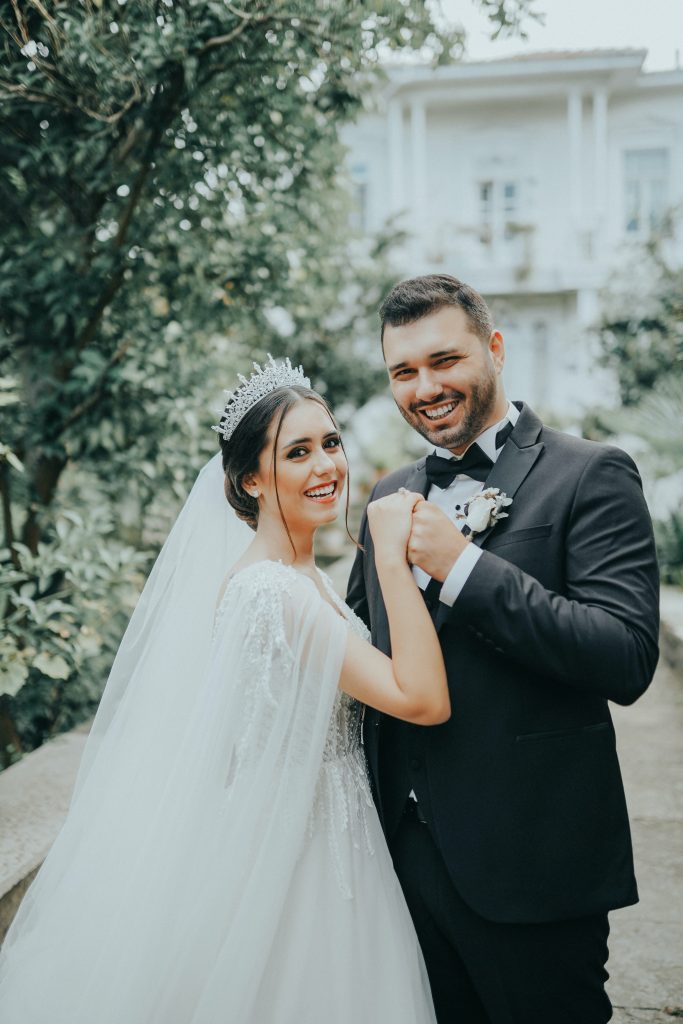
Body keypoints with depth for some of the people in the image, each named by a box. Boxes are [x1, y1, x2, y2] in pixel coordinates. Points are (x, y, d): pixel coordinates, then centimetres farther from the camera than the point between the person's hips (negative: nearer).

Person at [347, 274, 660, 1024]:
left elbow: (627, 659, -21)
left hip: (528, 862, -5)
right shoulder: (388, 497, 9)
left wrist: (464, 567, -23)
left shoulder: (589, 476, -10)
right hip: (404, 847, 6)